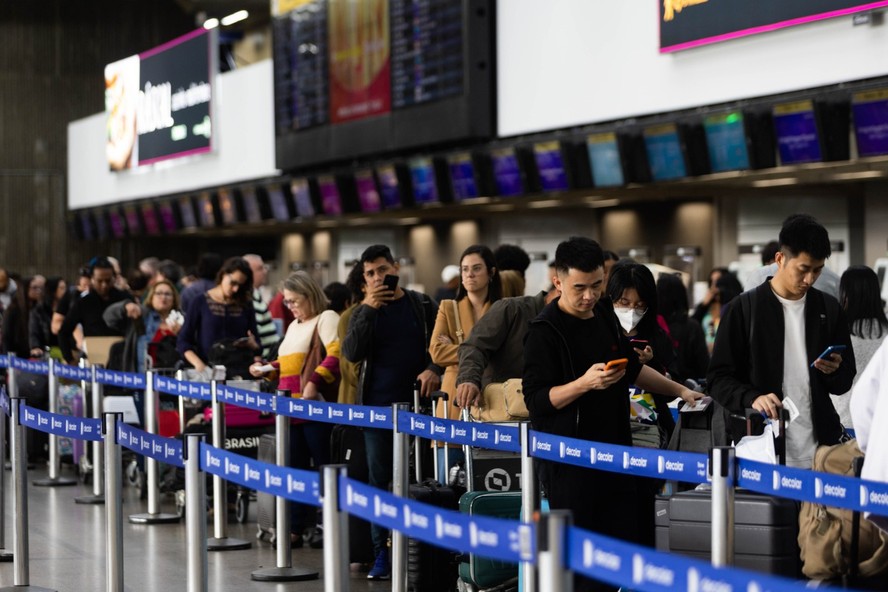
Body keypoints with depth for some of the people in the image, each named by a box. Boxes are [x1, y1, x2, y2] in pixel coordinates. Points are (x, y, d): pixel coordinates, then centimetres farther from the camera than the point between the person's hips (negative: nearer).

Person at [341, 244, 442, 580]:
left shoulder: (422, 306, 7)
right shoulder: (364, 312, 8)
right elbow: (351, 353, -6)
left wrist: (433, 369, -13)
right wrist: (369, 309, -14)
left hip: (416, 403, -1)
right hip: (377, 405, 1)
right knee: (379, 478, 0)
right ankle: (381, 553, 2)